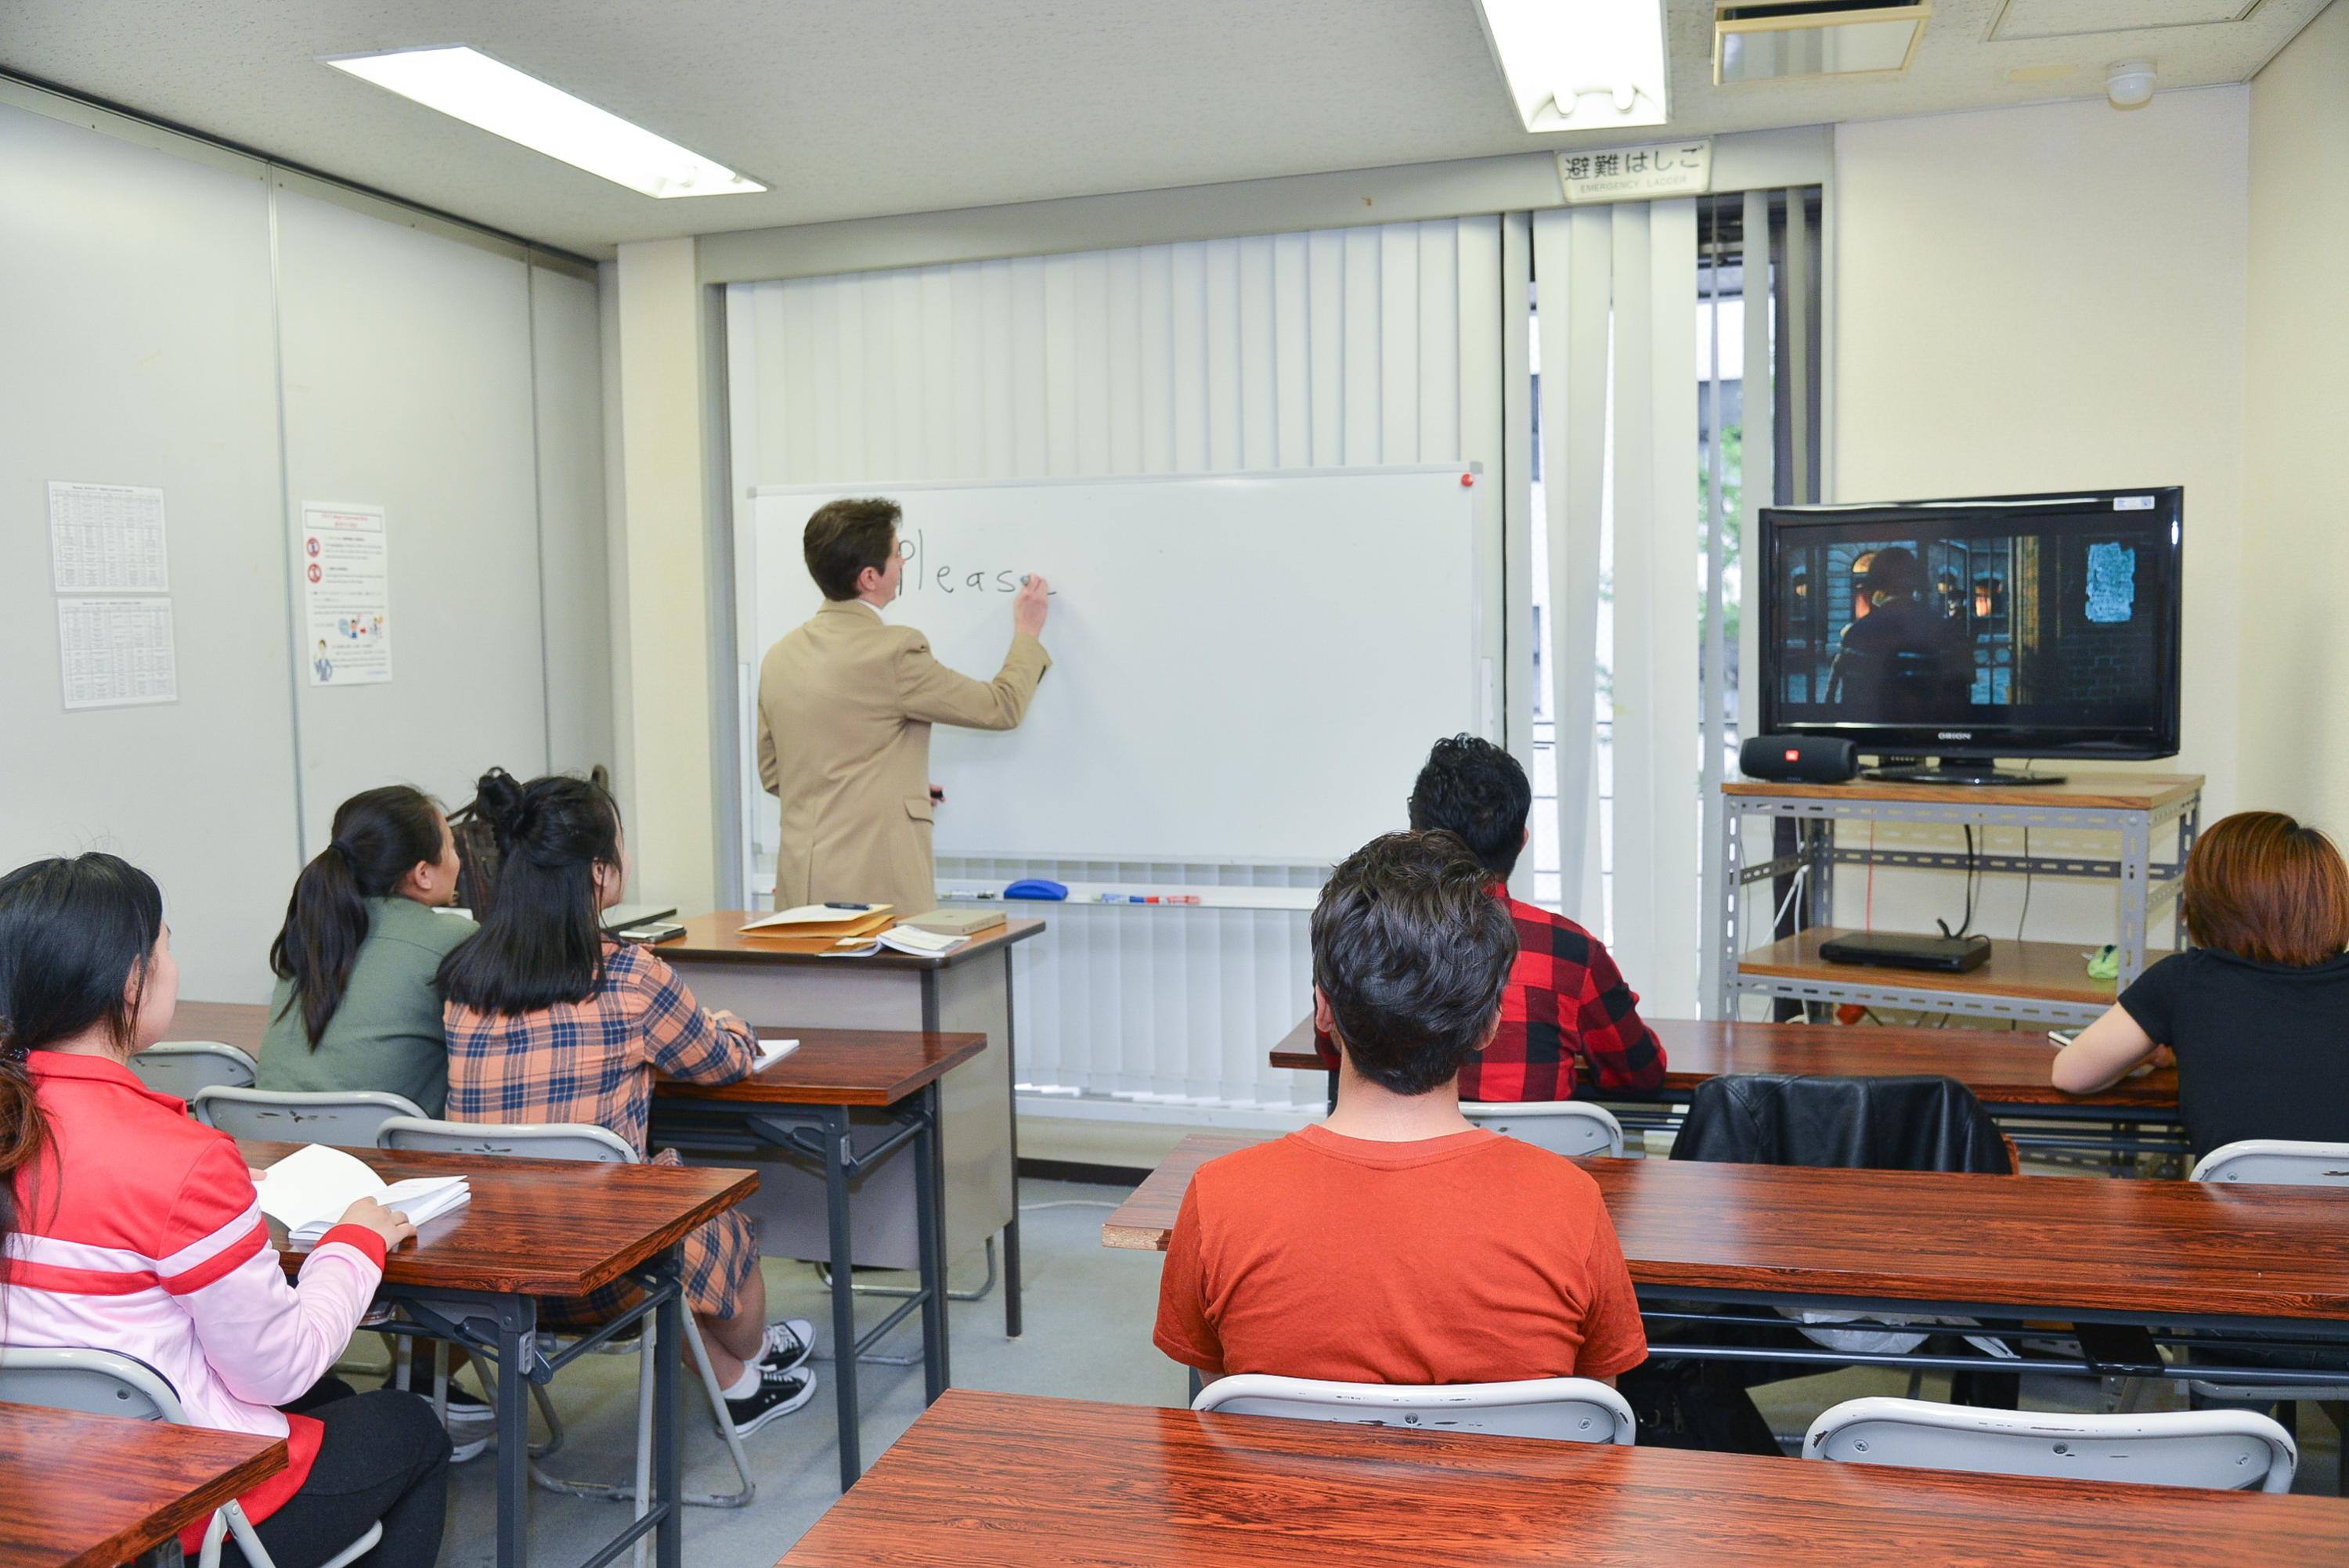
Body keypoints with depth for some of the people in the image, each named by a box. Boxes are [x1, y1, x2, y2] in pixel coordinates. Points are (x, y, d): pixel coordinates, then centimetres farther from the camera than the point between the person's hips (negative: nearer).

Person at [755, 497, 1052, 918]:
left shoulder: (779, 656, 9)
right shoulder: (893, 651, -13)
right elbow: (1001, 708, -3)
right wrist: (1028, 632, 14)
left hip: (801, 883, 8)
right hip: (876, 883, -7)